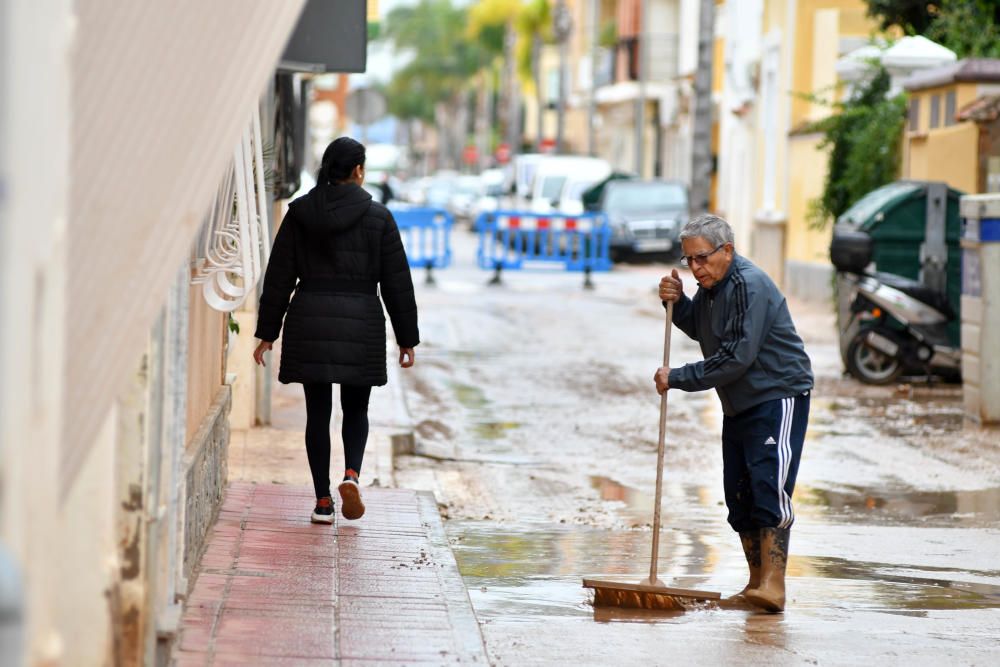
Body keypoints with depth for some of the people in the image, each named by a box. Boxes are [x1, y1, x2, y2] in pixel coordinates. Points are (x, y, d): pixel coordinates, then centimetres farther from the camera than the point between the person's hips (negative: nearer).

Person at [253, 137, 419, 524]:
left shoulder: (300, 213, 3)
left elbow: (278, 277, 4)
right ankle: (352, 474, -12)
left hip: (309, 321, 1)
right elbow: (397, 283, 1)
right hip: (360, 322, -1)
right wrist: (407, 339, 7)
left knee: (318, 412, 7)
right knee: (355, 409, 14)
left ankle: (323, 502, 5)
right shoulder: (378, 217, -1)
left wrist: (267, 333, 9)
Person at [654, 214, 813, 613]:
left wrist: (678, 379, -20)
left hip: (778, 397, -10)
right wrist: (676, 303, 3)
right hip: (739, 405, 10)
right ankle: (757, 581, 17)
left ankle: (773, 585, -20)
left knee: (769, 488, -17)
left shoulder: (749, 286, -21)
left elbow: (736, 358, -25)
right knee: (739, 496, 8)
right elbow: (699, 331, 24)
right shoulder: (712, 284, 9)